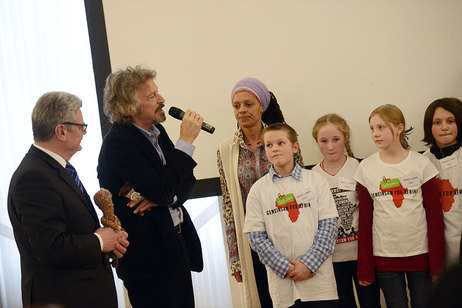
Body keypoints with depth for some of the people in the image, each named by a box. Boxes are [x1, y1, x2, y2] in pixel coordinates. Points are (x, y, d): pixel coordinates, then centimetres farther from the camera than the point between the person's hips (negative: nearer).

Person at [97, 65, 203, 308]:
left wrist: (164, 197, -12)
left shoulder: (156, 131, 8)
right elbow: (163, 191, -27)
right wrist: (186, 140, -21)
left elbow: (187, 180, 10)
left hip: (175, 246, 8)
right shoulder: (119, 143, -18)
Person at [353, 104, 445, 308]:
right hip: (384, 258, 1)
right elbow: (365, 219, 4)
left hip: (420, 253, -1)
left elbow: (435, 215, 0)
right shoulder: (365, 168, 3)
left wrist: (438, 262, -4)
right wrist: (364, 268, 1)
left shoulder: (421, 164, 0)